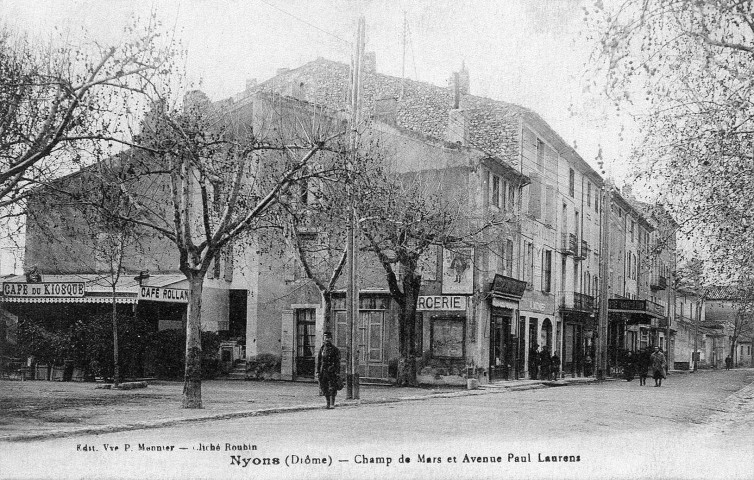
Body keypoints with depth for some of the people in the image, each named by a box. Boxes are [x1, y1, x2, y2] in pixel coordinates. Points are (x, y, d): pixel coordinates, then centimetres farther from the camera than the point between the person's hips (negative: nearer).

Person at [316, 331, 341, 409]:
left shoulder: (335, 349, -2)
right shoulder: (322, 349, 12)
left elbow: (338, 362, -5)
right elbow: (318, 361, 15)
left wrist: (338, 373, -12)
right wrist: (318, 371, 9)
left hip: (332, 371, -5)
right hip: (323, 371, 5)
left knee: (332, 388, -5)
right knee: (324, 388, 5)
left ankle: (332, 404, -2)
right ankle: (328, 403, 15)